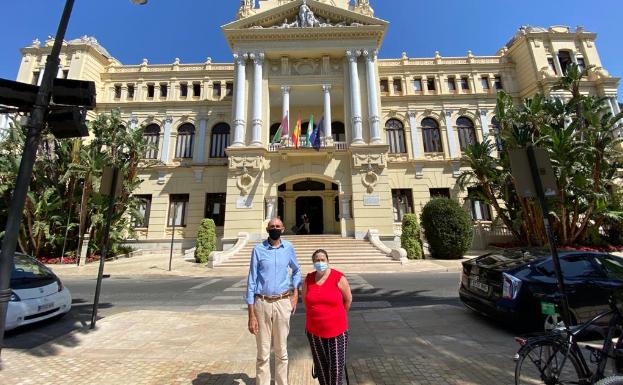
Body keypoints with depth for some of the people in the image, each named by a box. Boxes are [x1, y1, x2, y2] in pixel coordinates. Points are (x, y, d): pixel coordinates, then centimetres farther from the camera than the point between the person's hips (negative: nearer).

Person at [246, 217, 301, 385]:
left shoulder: (288, 247, 0)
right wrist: (251, 314, -8)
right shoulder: (258, 249, -8)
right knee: (263, 353, 10)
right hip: (262, 303, -2)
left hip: (283, 303, 2)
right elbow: (251, 281, -6)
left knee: (281, 351, 16)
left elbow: (296, 270, 17)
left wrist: (295, 294, 8)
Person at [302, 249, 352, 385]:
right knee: (320, 364, 17)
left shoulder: (339, 278, -15)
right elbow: (305, 300, 11)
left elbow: (348, 299, -1)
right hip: (314, 330, 3)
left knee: (336, 365, 8)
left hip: (336, 330, -3)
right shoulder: (308, 279, -5)